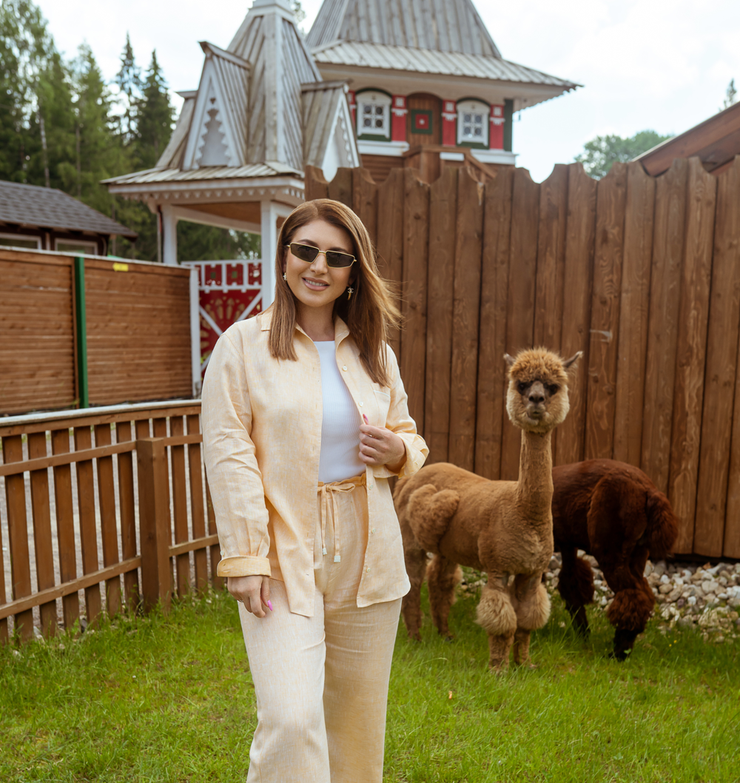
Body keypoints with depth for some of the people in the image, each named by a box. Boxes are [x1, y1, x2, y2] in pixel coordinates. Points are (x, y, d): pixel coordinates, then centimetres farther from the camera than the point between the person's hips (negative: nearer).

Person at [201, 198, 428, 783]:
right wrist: (245, 558, -13)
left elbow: (408, 435, 18)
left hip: (365, 556, 4)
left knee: (357, 717, 16)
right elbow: (229, 456, -8)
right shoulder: (242, 345, -4)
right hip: (284, 557, -4)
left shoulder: (375, 351, 9)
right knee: (290, 719, -13)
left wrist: (399, 451, -6)